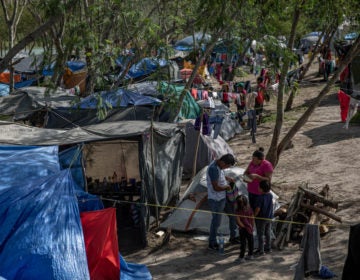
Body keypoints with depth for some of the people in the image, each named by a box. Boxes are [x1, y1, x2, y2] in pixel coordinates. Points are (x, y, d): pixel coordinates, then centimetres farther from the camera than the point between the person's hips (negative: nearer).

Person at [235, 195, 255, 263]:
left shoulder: (238, 211, -19)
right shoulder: (250, 209, -6)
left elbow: (238, 221, -20)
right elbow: (252, 219, 0)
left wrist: (243, 226, -6)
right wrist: (252, 227, 10)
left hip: (243, 229, -4)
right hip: (250, 229, 4)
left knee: (243, 243, 4)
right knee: (250, 241, 17)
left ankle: (241, 257, 9)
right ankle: (250, 255, 29)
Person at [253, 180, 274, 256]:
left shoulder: (261, 198, -25)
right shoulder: (270, 195, -4)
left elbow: (258, 209, -23)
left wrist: (253, 216, -9)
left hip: (261, 218, -7)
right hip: (269, 217, 7)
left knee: (260, 234, 4)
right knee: (268, 233, 19)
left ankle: (261, 250, 9)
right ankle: (268, 248, 30)